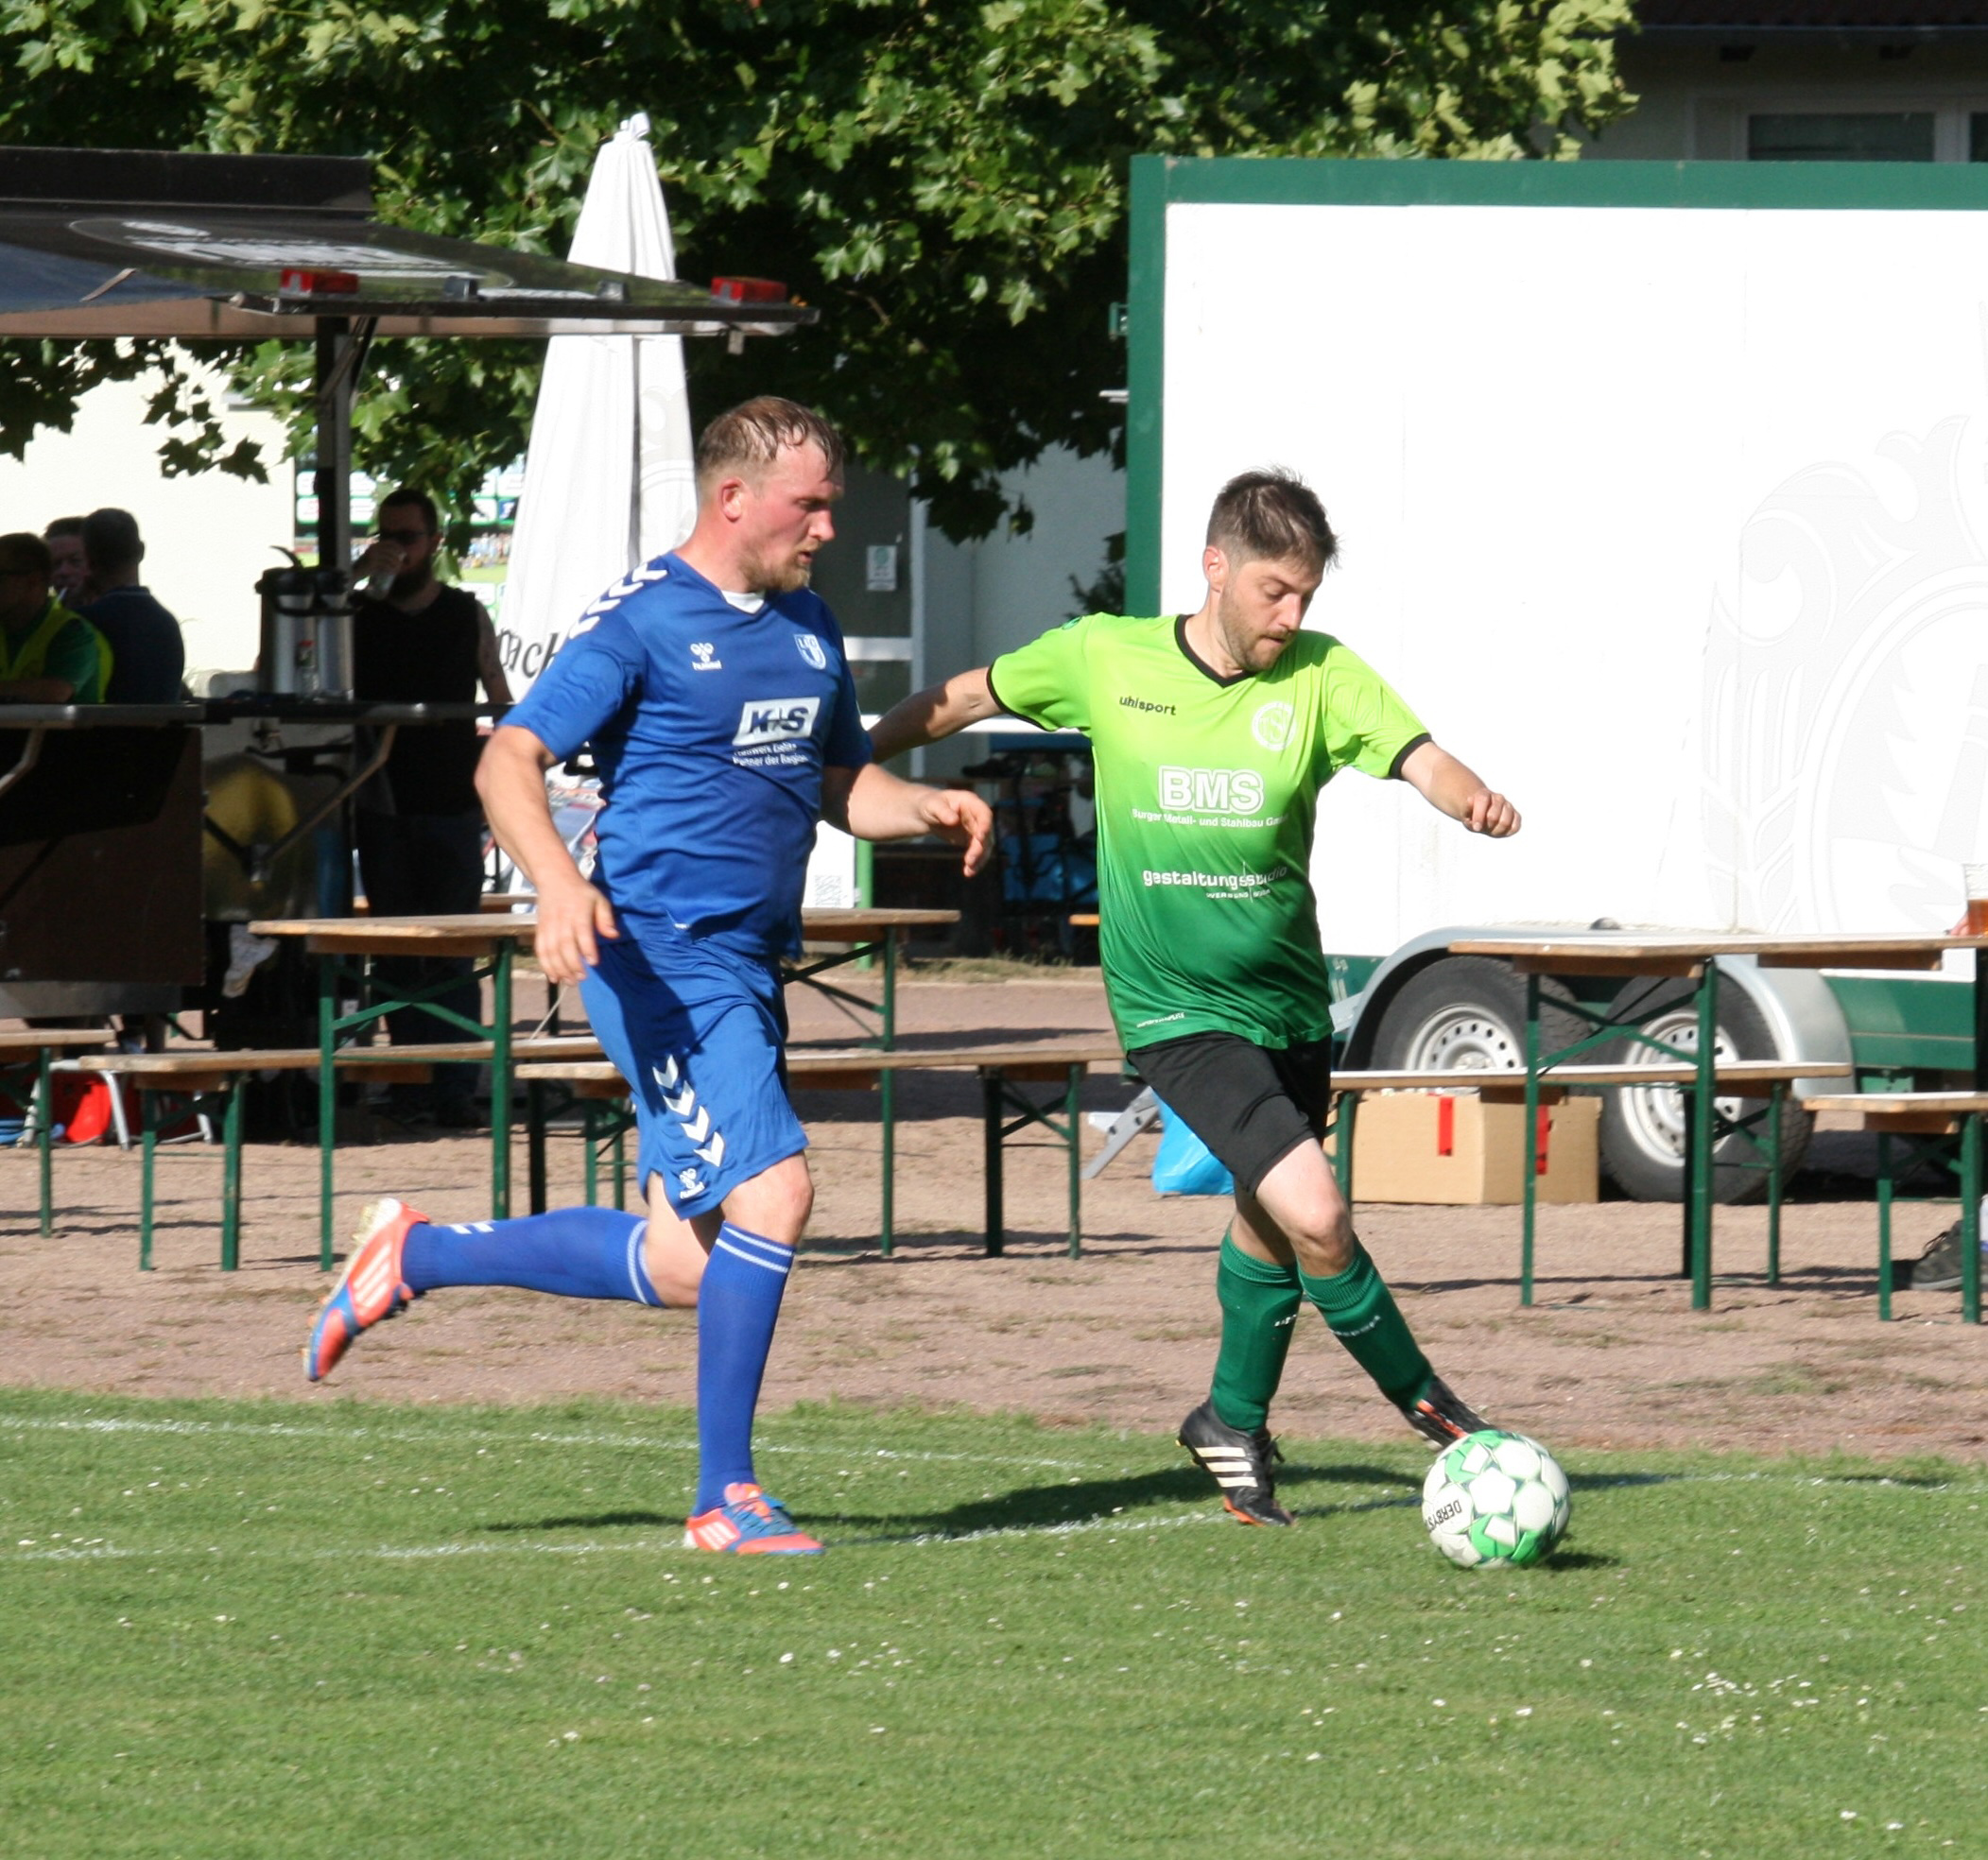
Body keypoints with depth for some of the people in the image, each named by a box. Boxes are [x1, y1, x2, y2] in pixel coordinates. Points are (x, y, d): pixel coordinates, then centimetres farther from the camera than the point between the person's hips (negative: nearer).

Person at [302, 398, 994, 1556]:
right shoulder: (642, 623, -9)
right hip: (662, 959, -8)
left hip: (751, 969, 8)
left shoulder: (808, 627, 15)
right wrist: (558, 882, -32)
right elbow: (510, 762, -14)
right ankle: (726, 1499, -11)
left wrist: (928, 807, 4)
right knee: (773, 1190, -20)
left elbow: (843, 781, 26)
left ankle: (416, 1256, 27)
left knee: (685, 1266, 8)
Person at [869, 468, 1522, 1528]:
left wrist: (1472, 799, -42)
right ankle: (1419, 1398, 2)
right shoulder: (1103, 660, -7)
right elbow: (967, 699, 9)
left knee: (1271, 1221, 18)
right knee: (1313, 1213, -18)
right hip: (1179, 1010, -4)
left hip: (1289, 1000, 4)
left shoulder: (1320, 676, -6)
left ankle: (1234, 1425, 41)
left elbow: (1420, 760, -20)